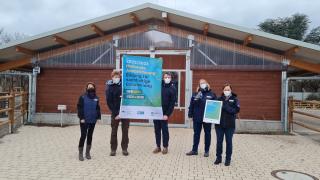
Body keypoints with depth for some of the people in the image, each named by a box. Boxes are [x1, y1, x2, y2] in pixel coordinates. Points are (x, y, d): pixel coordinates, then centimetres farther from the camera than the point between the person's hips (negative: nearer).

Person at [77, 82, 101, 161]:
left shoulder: (96, 98, 7)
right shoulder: (83, 97, -5)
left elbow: (98, 108, 11)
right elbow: (79, 108, -7)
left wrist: (98, 117, 4)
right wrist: (81, 118, -13)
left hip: (93, 120, 4)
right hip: (84, 120, -4)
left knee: (90, 136, 11)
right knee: (83, 136, -5)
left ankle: (87, 152, 22)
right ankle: (80, 153, 7)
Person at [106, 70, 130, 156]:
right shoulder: (109, 87, -3)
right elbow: (109, 102, -7)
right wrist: (116, 113, -12)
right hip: (115, 113, -1)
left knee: (125, 131, 6)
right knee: (114, 131, 5)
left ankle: (124, 148, 16)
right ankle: (113, 149, 16)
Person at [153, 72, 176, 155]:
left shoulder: (172, 88, -3)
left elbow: (172, 103, -7)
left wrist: (167, 114, -14)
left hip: (164, 113, -3)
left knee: (164, 130, 4)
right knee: (157, 130, 9)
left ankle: (165, 147, 15)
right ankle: (158, 146, 20)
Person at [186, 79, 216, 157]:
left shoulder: (212, 94, -1)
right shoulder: (195, 94, 4)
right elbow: (191, 105, 3)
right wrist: (190, 114, -2)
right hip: (197, 118, 2)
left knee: (207, 134, 10)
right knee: (196, 134, 9)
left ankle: (206, 151, 22)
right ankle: (194, 150, 20)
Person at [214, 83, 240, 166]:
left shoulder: (234, 99, 1)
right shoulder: (220, 99, 6)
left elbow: (237, 110, -11)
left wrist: (225, 107, -20)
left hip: (230, 124, -2)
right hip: (219, 123, 2)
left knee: (229, 141, 7)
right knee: (219, 141, 8)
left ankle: (228, 159, 19)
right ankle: (218, 157, 21)